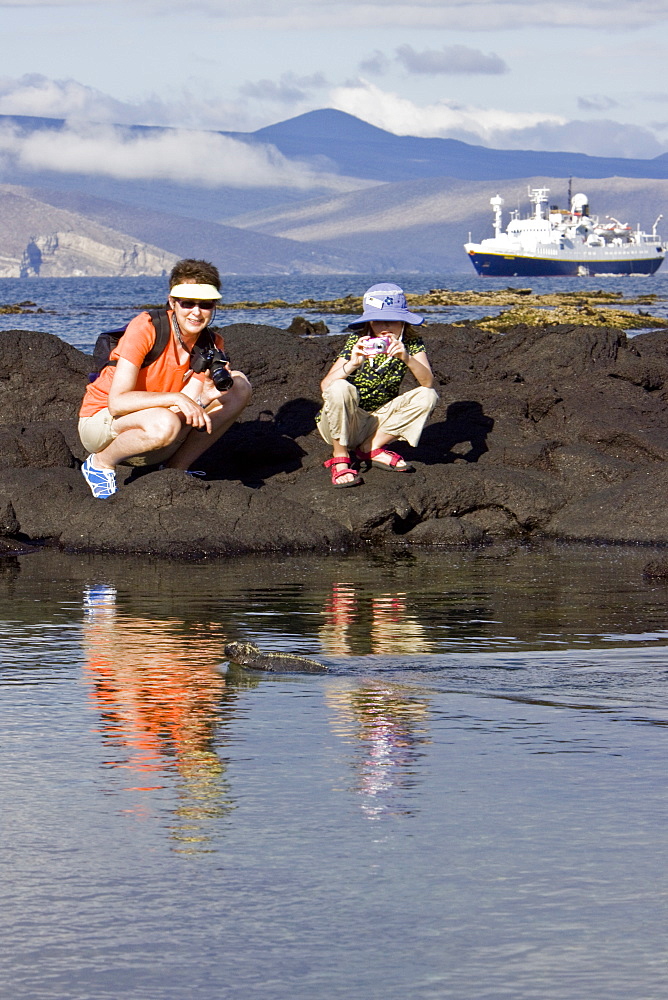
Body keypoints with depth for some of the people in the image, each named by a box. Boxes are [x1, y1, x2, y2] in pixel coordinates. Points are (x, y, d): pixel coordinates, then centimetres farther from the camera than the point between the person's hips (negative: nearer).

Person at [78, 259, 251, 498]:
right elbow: (117, 402, -28)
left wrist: (204, 396, -32)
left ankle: (176, 468, 0)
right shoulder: (144, 328, -22)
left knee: (239, 385, -8)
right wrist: (176, 398, -38)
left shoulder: (212, 345, -4)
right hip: (100, 422, -6)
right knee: (164, 423, -40)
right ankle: (100, 464, -10)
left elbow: (185, 411, -11)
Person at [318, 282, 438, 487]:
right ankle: (340, 458, -16)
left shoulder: (411, 343, -5)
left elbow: (428, 382, -22)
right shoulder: (357, 343, -13)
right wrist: (352, 365, -42)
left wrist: (407, 358, -40)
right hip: (341, 423, -3)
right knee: (340, 388, -34)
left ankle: (371, 448, -6)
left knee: (427, 397, -15)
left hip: (378, 421, 3)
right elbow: (325, 385, -24)